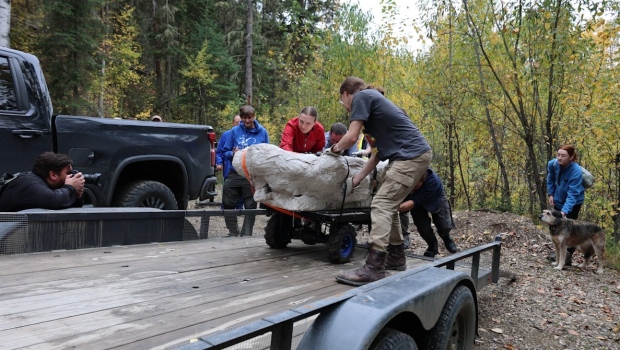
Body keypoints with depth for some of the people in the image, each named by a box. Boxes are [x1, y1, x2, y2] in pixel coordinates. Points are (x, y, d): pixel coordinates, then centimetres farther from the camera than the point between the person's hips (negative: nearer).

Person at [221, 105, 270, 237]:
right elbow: (225, 152, 8)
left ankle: (246, 235, 15)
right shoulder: (235, 131, 5)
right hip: (235, 174, 2)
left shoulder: (262, 132, 4)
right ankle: (233, 233, 24)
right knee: (228, 204, 6)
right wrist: (233, 154, -12)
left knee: (250, 206, 3)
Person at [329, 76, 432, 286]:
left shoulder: (361, 97, -2)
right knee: (389, 205, 16)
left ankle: (373, 269, -18)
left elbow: (352, 137, -11)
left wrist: (335, 149, 10)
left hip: (411, 156, -10)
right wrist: (356, 179, 19)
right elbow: (378, 152, 21)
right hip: (414, 155, 10)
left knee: (381, 205, -14)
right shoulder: (371, 99, 25)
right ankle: (396, 256, 25)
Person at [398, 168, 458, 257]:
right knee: (422, 226, -16)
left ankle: (447, 238, 31)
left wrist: (397, 208, -67)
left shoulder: (433, 180, -44)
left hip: (436, 198, -1)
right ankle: (432, 245, 17)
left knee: (445, 226, -8)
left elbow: (416, 201, -52)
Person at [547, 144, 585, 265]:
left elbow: (572, 194, -35)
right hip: (558, 200, 6)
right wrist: (550, 194, 0)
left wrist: (565, 210, -44)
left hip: (573, 203, -6)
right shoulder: (553, 164, -18)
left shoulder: (576, 171, -33)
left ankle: (568, 256, 7)